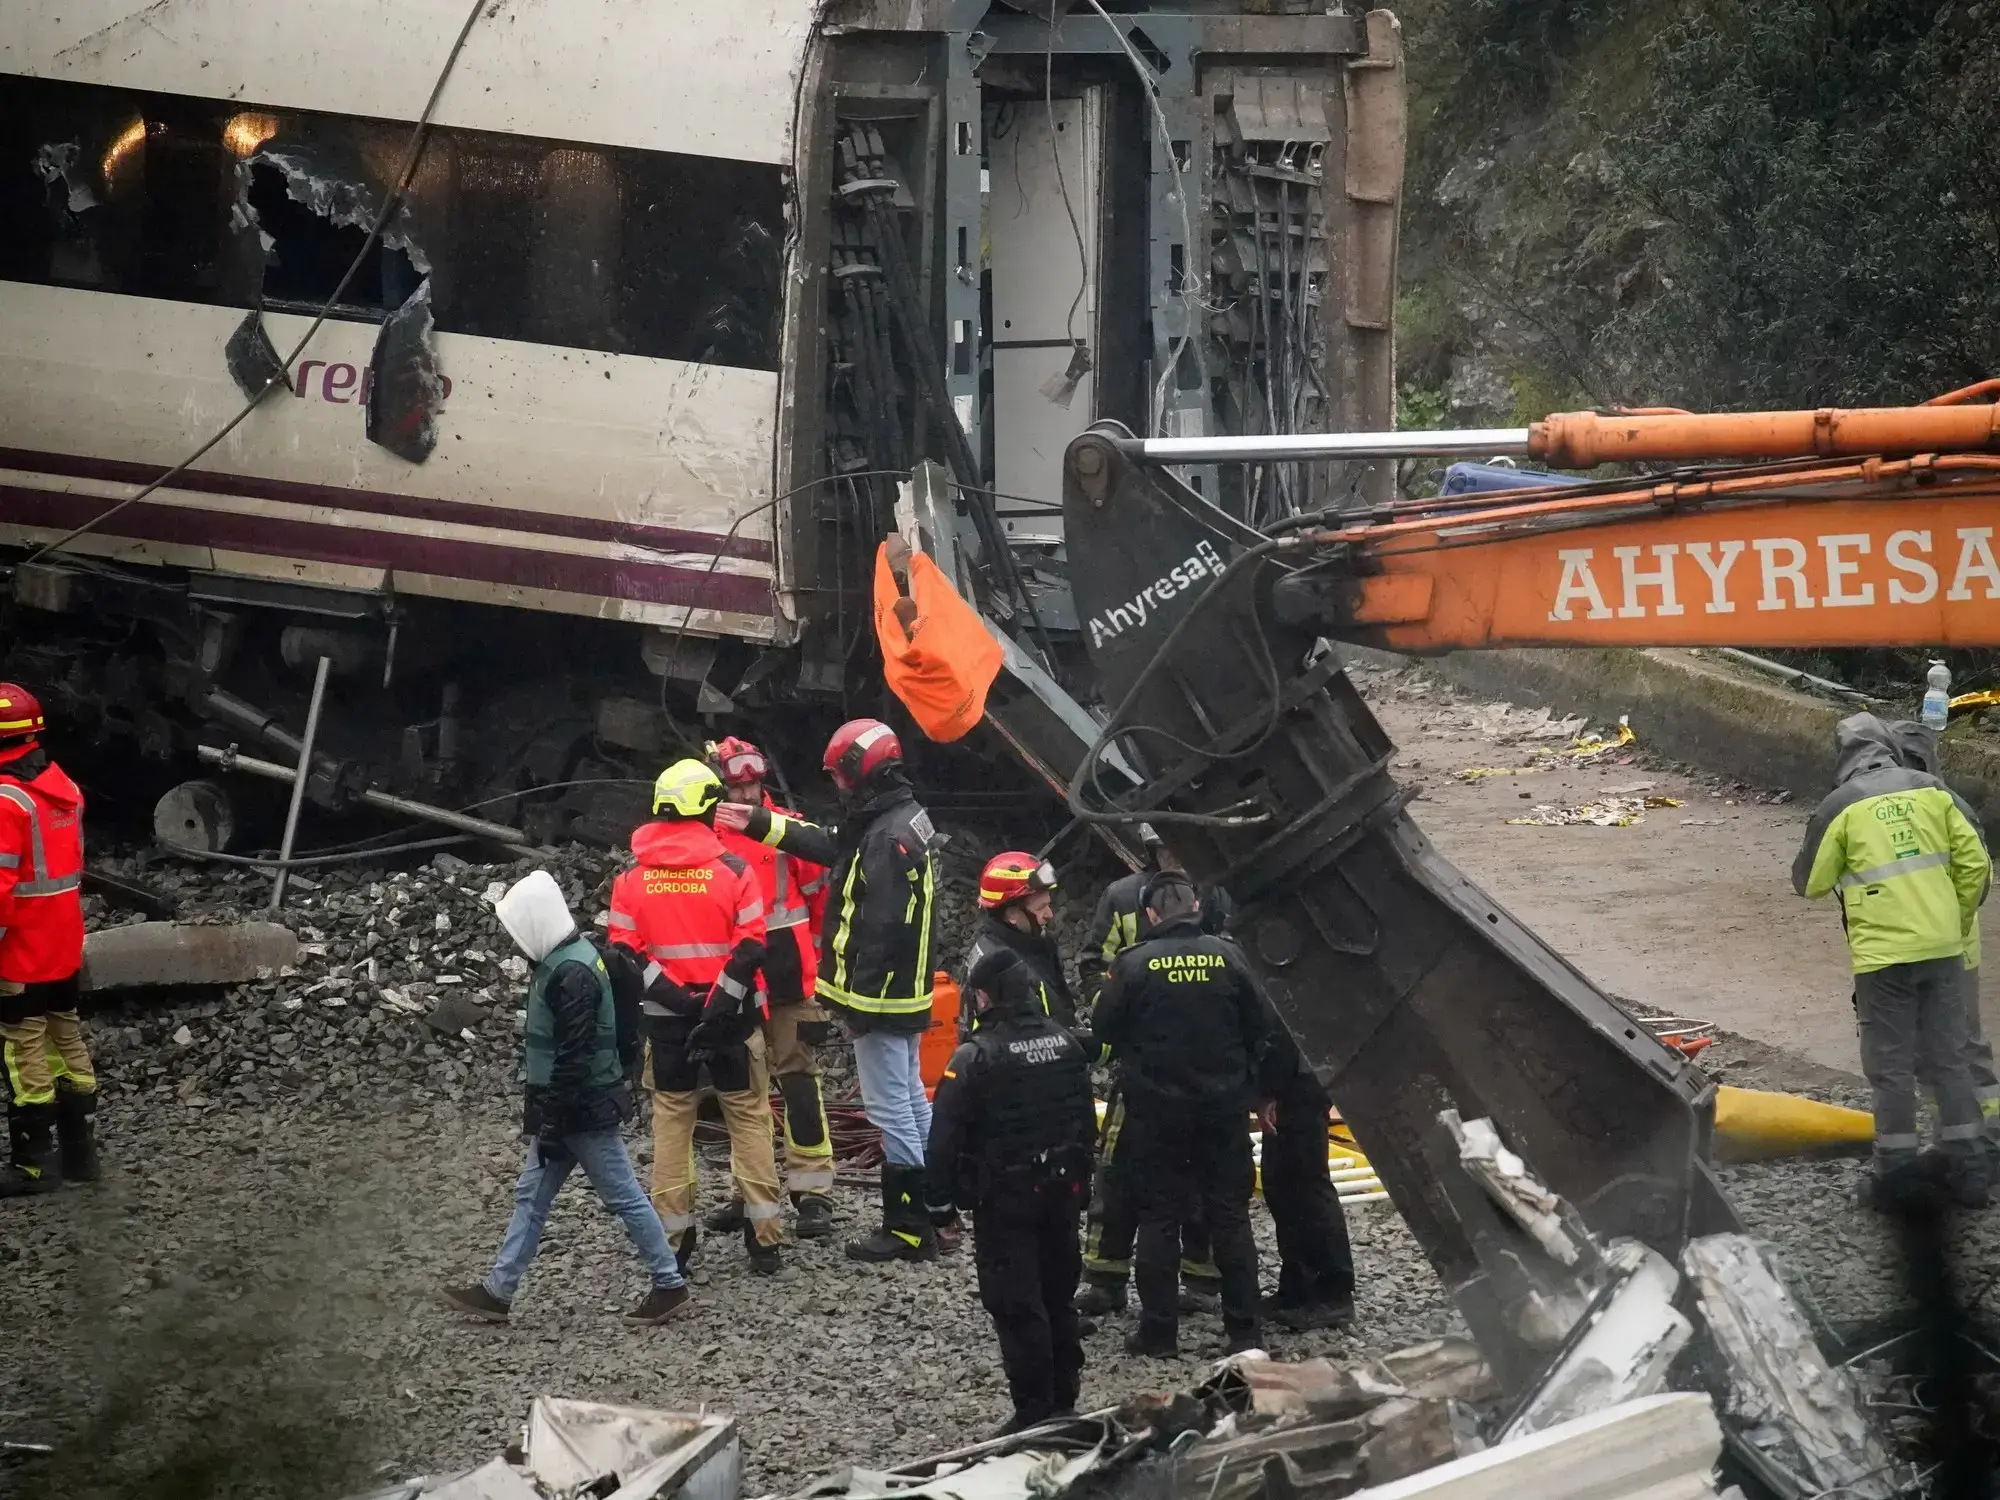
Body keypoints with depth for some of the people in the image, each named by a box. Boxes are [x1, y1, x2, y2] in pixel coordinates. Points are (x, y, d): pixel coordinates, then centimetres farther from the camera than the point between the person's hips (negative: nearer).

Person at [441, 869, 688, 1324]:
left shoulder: (572, 974, -22)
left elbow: (574, 1059, -25)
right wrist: (546, 1118, 23)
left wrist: (553, 1123, -21)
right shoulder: (561, 961, 10)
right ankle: (498, 1292, 16)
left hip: (584, 1111, -10)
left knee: (624, 1197, 0)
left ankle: (670, 1285, 10)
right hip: (570, 1109, 10)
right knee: (531, 1196, 12)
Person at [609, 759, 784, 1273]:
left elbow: (624, 950, -5)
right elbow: (750, 947, -13)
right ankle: (763, 1236, 5)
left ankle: (675, 1236, 11)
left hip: (666, 1017, 2)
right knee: (748, 1117, 7)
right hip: (730, 1016, -2)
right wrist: (721, 1001, -13)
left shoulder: (633, 875, -2)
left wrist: (669, 994, -8)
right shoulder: (732, 869, -9)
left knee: (670, 1118, 12)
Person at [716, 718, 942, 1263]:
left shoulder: (889, 838, -22)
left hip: (881, 995, -11)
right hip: (904, 992, 11)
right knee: (910, 1101, 18)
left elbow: (881, 930, -25)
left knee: (890, 1110, -4)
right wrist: (759, 824, 20)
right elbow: (831, 846, 20)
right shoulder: (905, 818, 10)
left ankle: (908, 1228, 0)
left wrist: (861, 1000, -22)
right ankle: (932, 1209, 26)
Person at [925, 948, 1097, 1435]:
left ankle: (1035, 1413, -4)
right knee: (1058, 1297, 17)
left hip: (1004, 1198, -7)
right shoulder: (1067, 1044, 4)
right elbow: (1087, 1121, 13)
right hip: (1063, 1189, 7)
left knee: (1015, 1305, -3)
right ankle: (1063, 1402, 24)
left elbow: (946, 1135, -17)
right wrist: (1081, 1184, 22)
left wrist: (940, 1199, -7)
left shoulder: (976, 1057, -17)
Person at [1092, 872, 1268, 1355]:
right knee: (1230, 1215, 9)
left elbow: (1105, 1029, -4)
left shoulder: (1134, 964, -10)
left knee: (1159, 1216, 6)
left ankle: (1158, 1329, 5)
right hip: (1224, 1105, 2)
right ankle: (1243, 1329, 8)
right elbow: (1260, 1024, 0)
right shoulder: (1226, 955, -5)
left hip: (1156, 1105, -2)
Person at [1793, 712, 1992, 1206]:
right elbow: (1975, 862, 3)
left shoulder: (1840, 806, -6)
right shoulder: (1932, 791, 4)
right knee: (1948, 1058, 12)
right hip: (1942, 948, 4)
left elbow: (1810, 883, 2)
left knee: (1891, 1065, 4)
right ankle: (1968, 1169, 13)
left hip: (1883, 955, -4)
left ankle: (1897, 1171, 6)